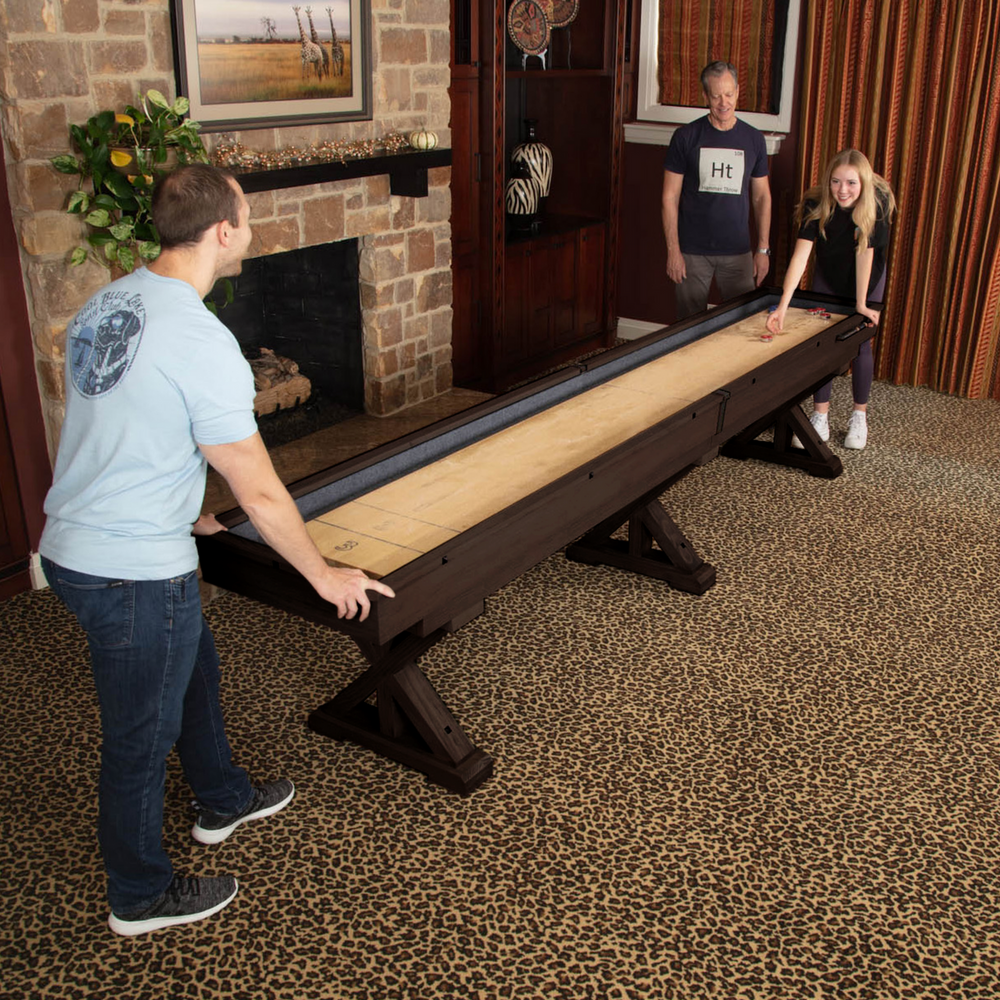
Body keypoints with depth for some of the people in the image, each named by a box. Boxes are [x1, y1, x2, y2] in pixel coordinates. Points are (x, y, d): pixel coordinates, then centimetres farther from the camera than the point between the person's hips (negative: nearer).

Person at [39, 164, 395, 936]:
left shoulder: (106, 304, 3)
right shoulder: (204, 343, -24)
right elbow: (259, 492, -20)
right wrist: (324, 575, -7)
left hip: (75, 545, 9)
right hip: (132, 575, -9)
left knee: (193, 669, 28)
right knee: (141, 736, 11)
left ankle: (224, 800, 51)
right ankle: (141, 897, 34)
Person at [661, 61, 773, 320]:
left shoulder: (753, 139, 6)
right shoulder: (686, 137, -2)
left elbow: (762, 196, 12)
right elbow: (670, 196, -2)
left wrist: (763, 249, 5)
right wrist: (673, 250, -9)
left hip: (738, 252, 2)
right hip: (692, 251, -2)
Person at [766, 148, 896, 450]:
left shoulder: (877, 202, -30)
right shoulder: (816, 204, -28)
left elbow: (865, 252, -27)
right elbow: (801, 253, -37)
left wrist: (861, 303, -25)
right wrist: (784, 304, -46)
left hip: (868, 278, -1)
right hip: (828, 276, 1)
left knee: (861, 345, 1)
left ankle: (859, 417, 16)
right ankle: (820, 419, 3)